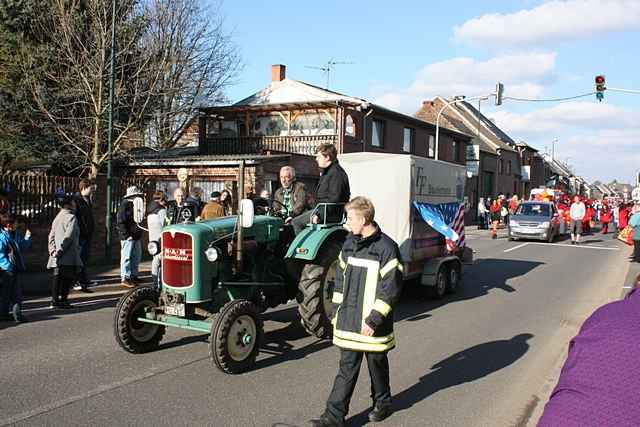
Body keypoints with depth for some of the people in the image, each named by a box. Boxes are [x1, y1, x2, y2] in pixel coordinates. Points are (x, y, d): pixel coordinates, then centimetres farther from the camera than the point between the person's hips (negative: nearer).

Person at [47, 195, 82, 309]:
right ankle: (63, 300, 0)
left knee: (57, 278, 8)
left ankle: (54, 300, 8)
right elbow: (68, 236, -17)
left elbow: (51, 236, 13)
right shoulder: (71, 217, -7)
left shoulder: (57, 218, 17)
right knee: (67, 278, -1)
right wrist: (60, 251, -15)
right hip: (68, 257, -7)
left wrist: (53, 250, 4)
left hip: (57, 259, 7)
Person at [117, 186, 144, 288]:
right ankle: (125, 278, 0)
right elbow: (121, 221, -17)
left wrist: (139, 232, 13)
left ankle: (133, 276, 26)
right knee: (127, 257, -4)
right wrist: (126, 235, -20)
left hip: (136, 236, 9)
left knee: (137, 256, 15)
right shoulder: (125, 204, -11)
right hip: (128, 237, -9)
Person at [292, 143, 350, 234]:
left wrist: (319, 215, -25)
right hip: (322, 209, 11)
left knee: (296, 222, -15)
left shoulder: (336, 173, -16)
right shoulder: (327, 172, 19)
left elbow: (334, 199, -23)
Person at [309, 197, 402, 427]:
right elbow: (340, 278, 15)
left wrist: (374, 320, -18)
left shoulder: (386, 248, -14)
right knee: (346, 369, 7)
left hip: (373, 325, -5)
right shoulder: (349, 243, 6)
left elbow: (391, 289, -16)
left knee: (377, 365, 15)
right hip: (348, 321, 5)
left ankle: (382, 403, 38)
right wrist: (336, 312, 12)